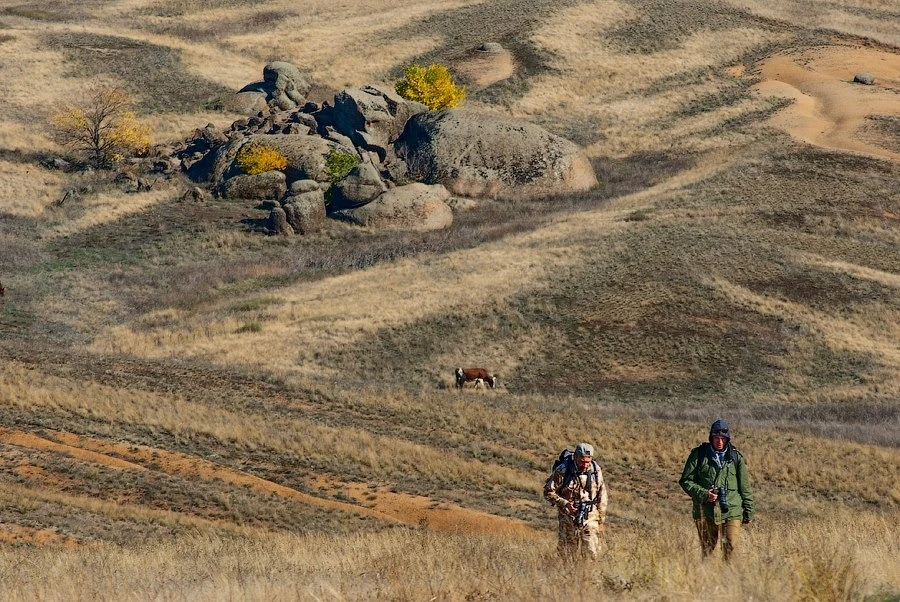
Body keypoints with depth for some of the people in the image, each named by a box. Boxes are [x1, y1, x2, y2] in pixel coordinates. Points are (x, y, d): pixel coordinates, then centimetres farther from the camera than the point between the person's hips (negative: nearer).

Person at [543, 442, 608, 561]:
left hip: (590, 519, 2)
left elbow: (602, 495, 8)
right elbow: (548, 492, -6)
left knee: (591, 554, -4)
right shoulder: (562, 471, -13)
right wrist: (565, 504, -19)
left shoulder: (596, 470, -2)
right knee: (569, 556, 4)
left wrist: (601, 520, 8)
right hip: (568, 519, -2)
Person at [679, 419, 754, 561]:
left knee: (731, 547, -12)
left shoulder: (736, 457, 6)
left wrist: (748, 511, 11)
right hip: (706, 513, 0)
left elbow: (745, 487, 12)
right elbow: (685, 481, 3)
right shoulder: (699, 455, 2)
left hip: (731, 512, 0)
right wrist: (704, 494, -11)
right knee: (707, 549, 5)